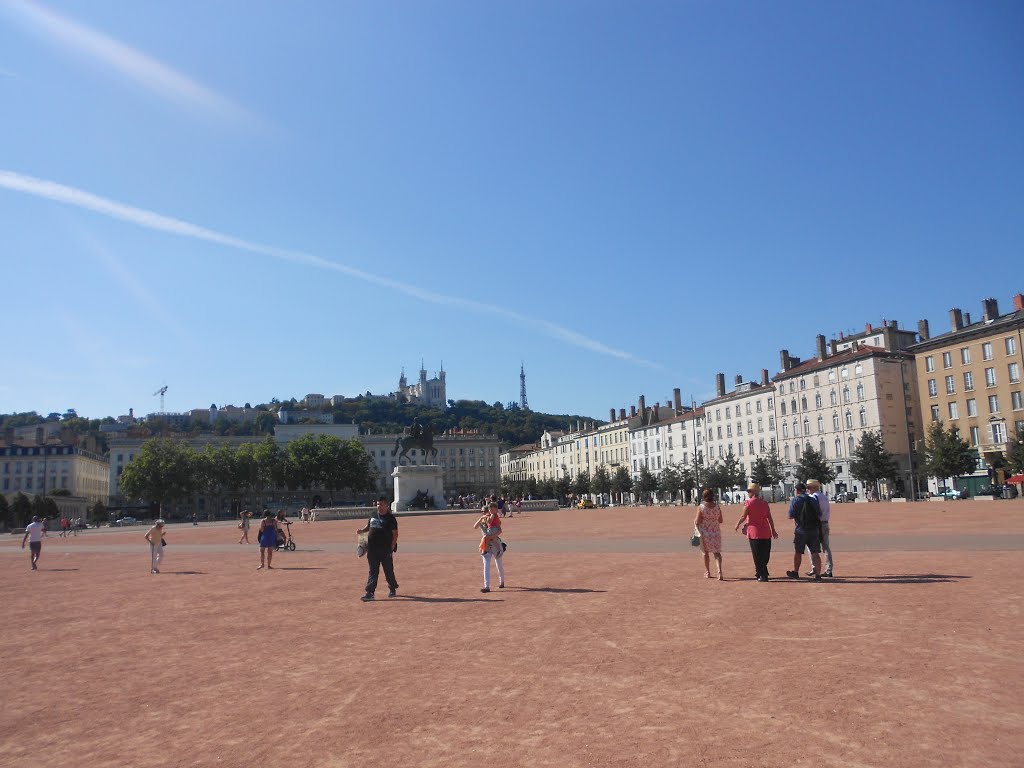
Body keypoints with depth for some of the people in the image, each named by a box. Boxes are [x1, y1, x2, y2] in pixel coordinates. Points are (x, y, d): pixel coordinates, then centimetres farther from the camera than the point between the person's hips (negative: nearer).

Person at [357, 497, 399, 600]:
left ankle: (393, 589, 26)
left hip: (385, 549, -5)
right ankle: (370, 593, 2)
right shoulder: (373, 516, 12)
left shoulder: (390, 518, -6)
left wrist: (392, 548, -13)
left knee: (388, 570, 8)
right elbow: (368, 526, 25)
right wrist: (362, 530, 3)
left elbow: (395, 534, -7)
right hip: (372, 549, 5)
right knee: (373, 571, 3)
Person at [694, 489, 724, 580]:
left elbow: (697, 522, -13)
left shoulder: (701, 507, -13)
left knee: (706, 552, 15)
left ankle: (707, 572, 25)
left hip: (704, 533, -2)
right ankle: (720, 572, -14)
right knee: (717, 552, 5)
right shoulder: (717, 507, -3)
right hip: (716, 532, 2)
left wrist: (694, 521, 9)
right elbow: (720, 521, 6)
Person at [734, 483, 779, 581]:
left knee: (758, 556, 2)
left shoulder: (748, 502, -8)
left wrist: (737, 525, 9)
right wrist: (773, 530, 15)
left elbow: (743, 516, -8)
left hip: (754, 533, -5)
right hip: (766, 533, 5)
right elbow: (770, 518, 8)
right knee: (765, 555, 14)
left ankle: (762, 575, 1)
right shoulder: (764, 503, 8)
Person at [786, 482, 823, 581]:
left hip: (801, 530, -3)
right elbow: (819, 515, 5)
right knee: (815, 553, 2)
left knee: (798, 552, 12)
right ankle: (818, 574, -4)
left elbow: (790, 516, -6)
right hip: (814, 529, 3)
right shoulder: (813, 499, 6)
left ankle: (795, 572, 24)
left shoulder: (795, 500, -5)